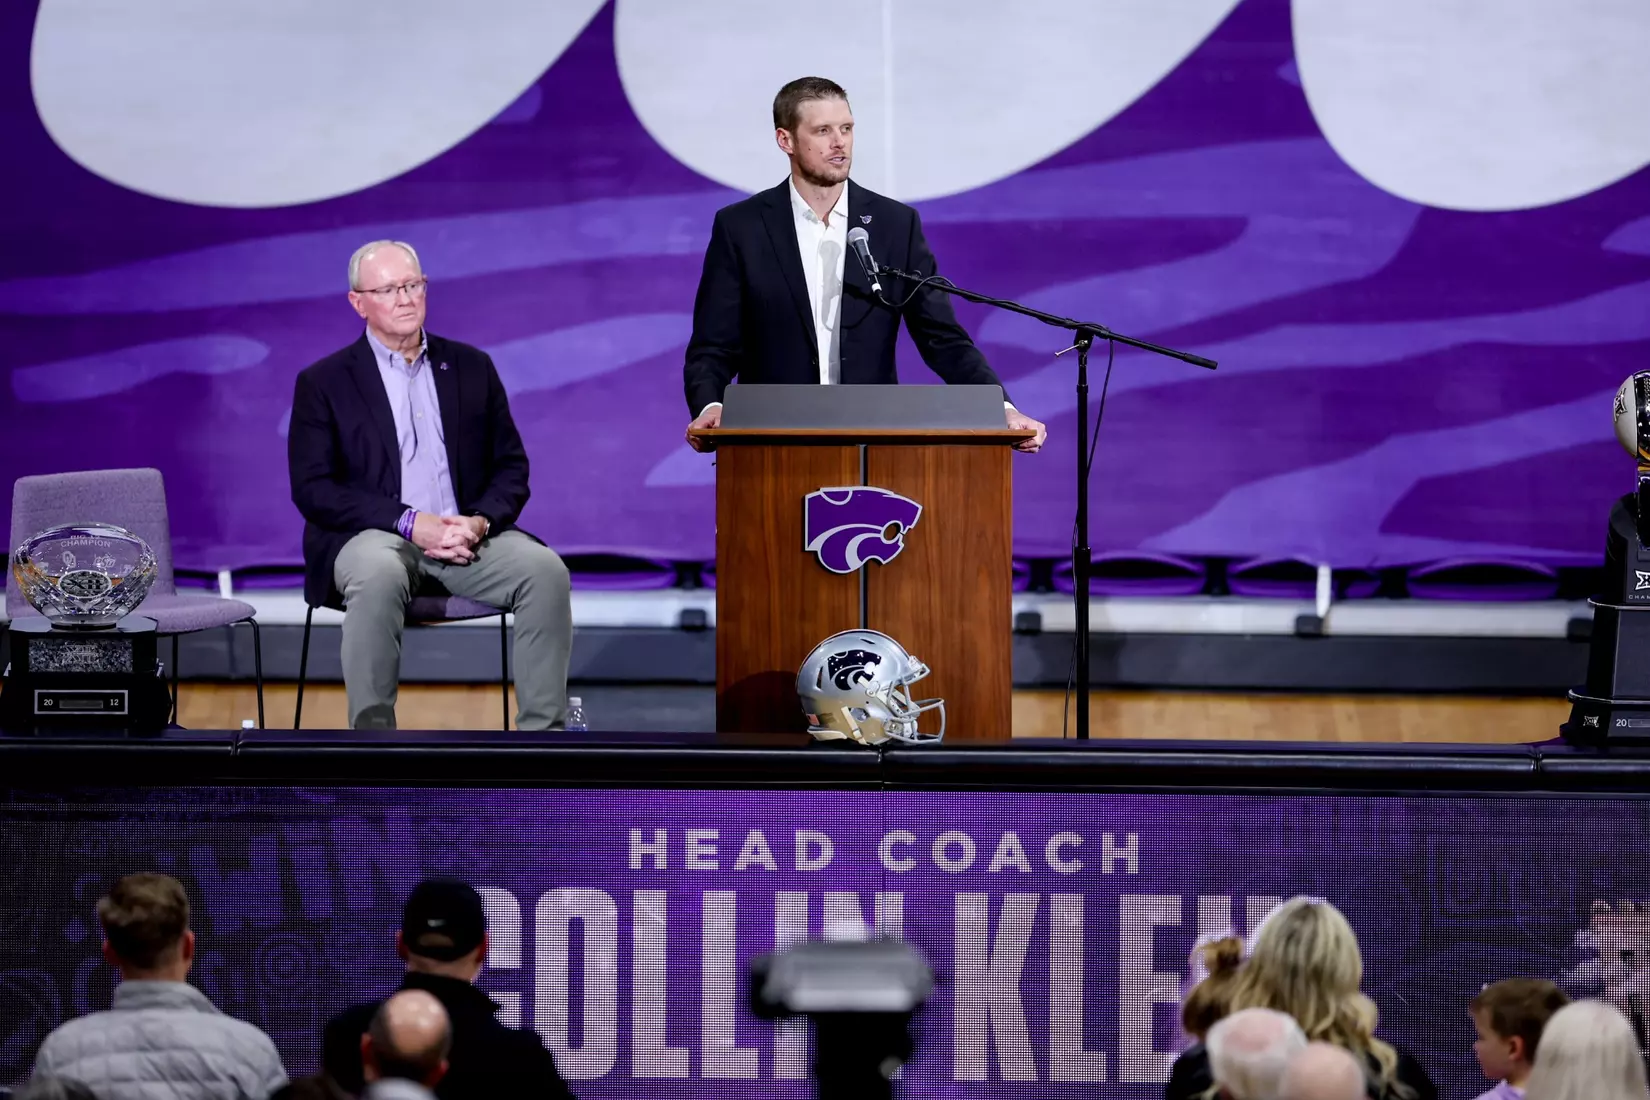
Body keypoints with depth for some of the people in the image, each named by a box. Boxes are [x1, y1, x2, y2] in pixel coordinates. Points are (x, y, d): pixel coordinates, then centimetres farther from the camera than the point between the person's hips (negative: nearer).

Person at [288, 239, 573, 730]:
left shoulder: (472, 368, 15)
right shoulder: (323, 383, 5)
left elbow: (511, 468, 14)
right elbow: (313, 488, -4)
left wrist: (481, 521, -9)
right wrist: (410, 523, -16)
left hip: (468, 536, 3)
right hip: (371, 538, -3)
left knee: (545, 569, -25)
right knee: (379, 574, -38)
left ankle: (543, 732, -22)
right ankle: (371, 733, -32)